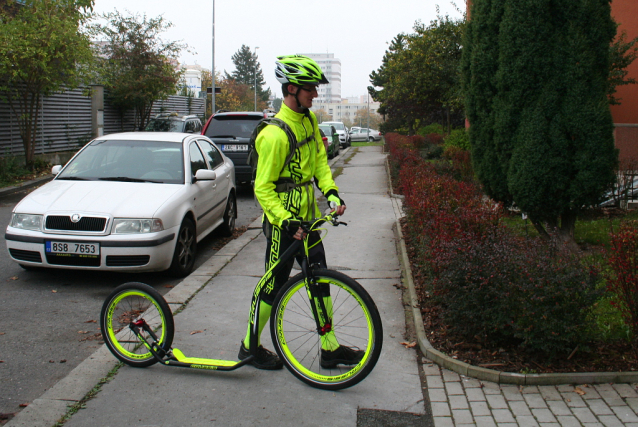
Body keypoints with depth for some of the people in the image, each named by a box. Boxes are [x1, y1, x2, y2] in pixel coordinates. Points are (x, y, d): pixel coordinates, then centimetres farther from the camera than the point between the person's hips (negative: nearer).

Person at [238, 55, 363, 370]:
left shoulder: (309, 120, 5)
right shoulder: (275, 134, -22)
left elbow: (319, 159, 11)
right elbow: (263, 188, -20)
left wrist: (331, 193, -5)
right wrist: (286, 222, -28)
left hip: (307, 217, 9)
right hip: (283, 222, -8)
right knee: (275, 285, 3)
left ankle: (330, 348, 22)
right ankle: (250, 346, 23)